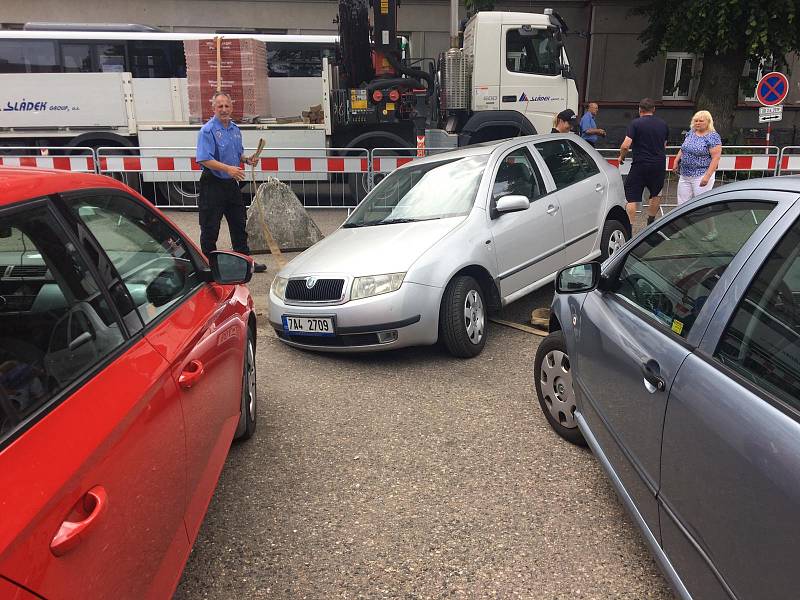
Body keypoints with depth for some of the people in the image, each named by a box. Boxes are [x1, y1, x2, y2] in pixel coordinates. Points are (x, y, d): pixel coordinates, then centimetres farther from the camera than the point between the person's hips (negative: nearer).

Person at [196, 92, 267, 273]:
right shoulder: (207, 130, -13)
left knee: (239, 224, 13)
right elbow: (205, 159, -21)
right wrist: (228, 169, -30)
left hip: (232, 183, 7)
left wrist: (246, 159, 2)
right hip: (212, 185, -7)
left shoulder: (235, 129, 11)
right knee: (210, 227, 1)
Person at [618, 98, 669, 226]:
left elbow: (626, 145, -16)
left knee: (632, 197, 0)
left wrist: (621, 156, 2)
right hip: (660, 165, 5)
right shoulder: (663, 124, 9)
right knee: (656, 194, 22)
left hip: (641, 164, -5)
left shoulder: (636, 123, -7)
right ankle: (651, 223, 31)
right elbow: (664, 145, 20)